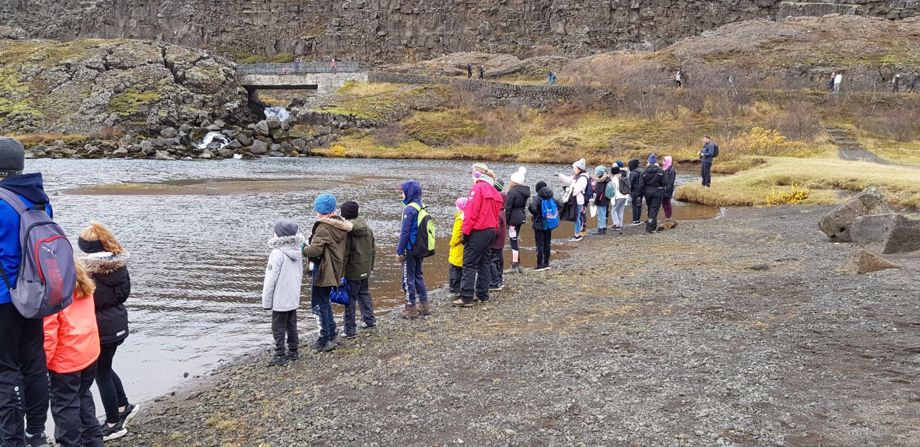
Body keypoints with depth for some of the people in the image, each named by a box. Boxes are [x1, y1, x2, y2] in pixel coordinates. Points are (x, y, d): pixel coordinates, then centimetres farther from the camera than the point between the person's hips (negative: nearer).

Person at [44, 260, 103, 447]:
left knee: (65, 404, 7)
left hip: (66, 359, -8)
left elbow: (48, 332, -21)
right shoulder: (83, 285, 5)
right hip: (90, 353, 8)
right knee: (83, 396, 23)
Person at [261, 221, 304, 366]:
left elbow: (270, 279, -17)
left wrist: (266, 301, -9)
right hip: (294, 299, 8)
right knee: (292, 326, 17)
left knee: (278, 328, 2)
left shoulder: (277, 253, -20)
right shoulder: (298, 252, 3)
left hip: (280, 300, -8)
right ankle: (293, 352, 24)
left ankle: (280, 356, 6)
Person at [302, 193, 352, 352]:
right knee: (325, 302, 22)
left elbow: (315, 250, -28)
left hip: (322, 270, -9)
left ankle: (325, 339, 3)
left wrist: (303, 249, -7)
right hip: (334, 270, 9)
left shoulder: (323, 228, -20)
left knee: (319, 304, 0)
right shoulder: (340, 224, 6)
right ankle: (332, 334, 28)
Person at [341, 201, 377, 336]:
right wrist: (370, 267, 23)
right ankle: (369, 320, 33)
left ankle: (350, 330, 5)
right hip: (365, 270, 7)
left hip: (352, 271, -7)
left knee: (350, 299, 1)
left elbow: (344, 254, -18)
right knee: (364, 294, 23)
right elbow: (373, 250, 13)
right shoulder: (368, 229, 5)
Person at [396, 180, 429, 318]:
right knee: (418, 276, 18)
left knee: (408, 278, 2)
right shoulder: (422, 207, 6)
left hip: (410, 249, -8)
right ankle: (424, 305, 23)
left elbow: (405, 232, -19)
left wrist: (399, 251, -13)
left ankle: (411, 308, 7)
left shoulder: (409, 209, -19)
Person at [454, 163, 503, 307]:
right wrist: (493, 229, 17)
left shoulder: (478, 188, -13)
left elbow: (472, 212, -18)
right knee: (484, 263, 14)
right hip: (490, 231, 8)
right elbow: (496, 213, 14)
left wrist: (466, 231, -13)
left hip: (478, 231, -8)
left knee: (469, 264, -5)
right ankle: (483, 295, 18)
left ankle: (466, 297, -7)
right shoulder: (493, 191, 13)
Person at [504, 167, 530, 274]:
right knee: (515, 239, 18)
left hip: (513, 218, -8)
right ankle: (518, 263, 22)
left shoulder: (512, 192, -17)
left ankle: (514, 265, -2)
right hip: (521, 217, 8)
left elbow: (508, 207, -17)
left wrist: (505, 220, -11)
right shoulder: (525, 191, 8)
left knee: (513, 240, -4)